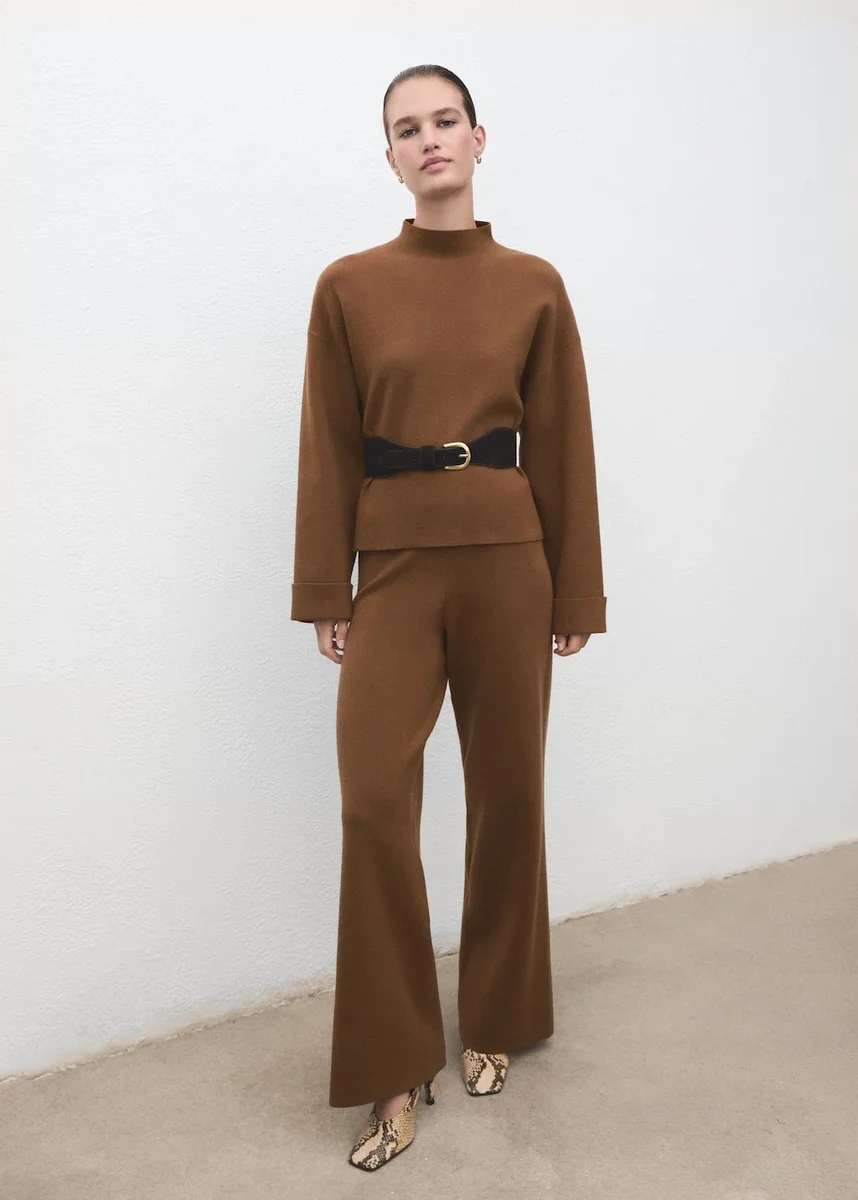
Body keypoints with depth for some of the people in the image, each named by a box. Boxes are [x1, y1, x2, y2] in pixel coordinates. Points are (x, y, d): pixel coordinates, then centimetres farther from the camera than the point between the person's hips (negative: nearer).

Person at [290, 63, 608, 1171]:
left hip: (505, 558, 1)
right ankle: (395, 1073, 10)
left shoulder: (534, 287, 4)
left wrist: (576, 592, 4)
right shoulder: (349, 286, 3)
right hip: (394, 561, 0)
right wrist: (325, 594, 1)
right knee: (374, 802, -7)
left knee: (507, 791, 9)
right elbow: (329, 450, 3)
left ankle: (495, 1022, 31)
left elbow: (564, 448, 5)